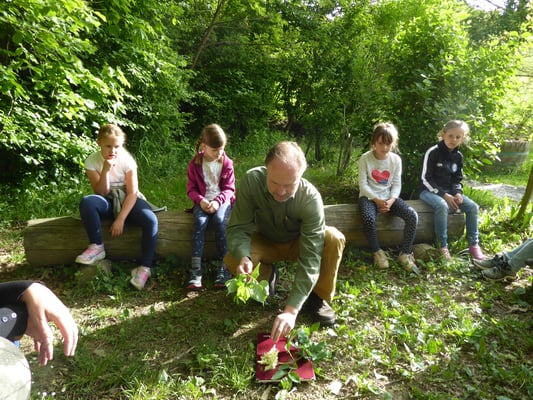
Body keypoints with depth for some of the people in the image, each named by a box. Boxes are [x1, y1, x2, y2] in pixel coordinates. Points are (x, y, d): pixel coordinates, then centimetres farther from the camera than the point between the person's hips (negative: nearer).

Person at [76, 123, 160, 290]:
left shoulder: (127, 159, -13)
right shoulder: (92, 161, -9)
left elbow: (132, 192, -15)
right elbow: (101, 193, -13)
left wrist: (120, 219, -22)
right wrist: (106, 170, -28)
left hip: (128, 200, -1)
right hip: (107, 202, 1)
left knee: (151, 221, -31)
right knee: (87, 202, -34)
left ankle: (145, 267, -20)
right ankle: (97, 246, -16)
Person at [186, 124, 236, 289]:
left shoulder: (227, 163, 1)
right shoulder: (195, 164, 1)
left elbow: (229, 189, 0)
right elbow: (191, 189, 4)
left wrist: (218, 201, -19)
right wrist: (200, 200, -18)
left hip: (221, 200, 0)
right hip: (202, 202, 1)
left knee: (219, 221, -33)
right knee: (200, 222, -31)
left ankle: (223, 267, -27)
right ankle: (196, 269, -34)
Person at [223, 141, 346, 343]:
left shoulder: (311, 198, -34)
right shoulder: (251, 181, -30)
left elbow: (310, 258, -36)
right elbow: (238, 228, -24)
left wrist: (291, 310, -43)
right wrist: (243, 257, -48)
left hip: (298, 244, -1)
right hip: (265, 243, 1)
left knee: (334, 239, -31)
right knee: (232, 259, -29)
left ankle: (317, 297, -7)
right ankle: (267, 274, 6)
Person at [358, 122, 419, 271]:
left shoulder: (396, 159, 1)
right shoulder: (365, 158, -8)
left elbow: (397, 184, 2)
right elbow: (363, 185, -9)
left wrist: (391, 201, -17)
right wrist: (377, 200, -19)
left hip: (388, 196, 3)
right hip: (369, 196, -3)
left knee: (412, 215, -21)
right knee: (368, 219, -36)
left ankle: (405, 254, -7)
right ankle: (377, 251, -10)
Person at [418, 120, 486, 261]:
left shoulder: (458, 156, 6)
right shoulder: (433, 152, -14)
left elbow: (458, 179, 13)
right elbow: (426, 178, -16)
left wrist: (458, 193, -9)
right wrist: (443, 195, -21)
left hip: (449, 191, 6)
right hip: (429, 190, -6)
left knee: (473, 206, -13)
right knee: (442, 206, -36)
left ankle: (474, 244, 0)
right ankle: (443, 246, -25)